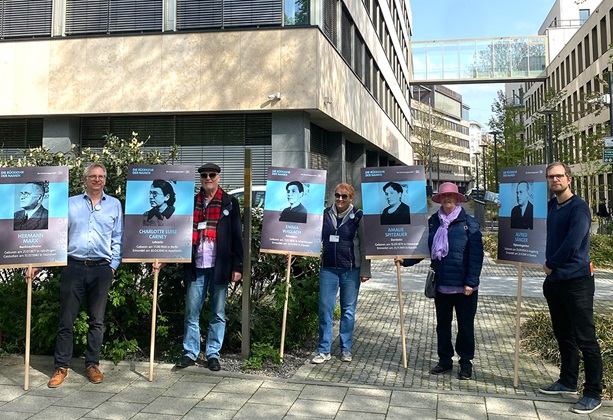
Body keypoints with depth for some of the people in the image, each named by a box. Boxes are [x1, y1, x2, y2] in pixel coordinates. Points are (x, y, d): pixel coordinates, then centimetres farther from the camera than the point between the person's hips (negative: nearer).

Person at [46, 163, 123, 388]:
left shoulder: (114, 205, 10)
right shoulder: (70, 203, 10)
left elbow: (118, 239, 9)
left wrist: (114, 265, 2)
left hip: (101, 269, 0)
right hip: (74, 267, 0)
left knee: (97, 320, 8)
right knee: (66, 319, 2)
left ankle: (92, 364, 20)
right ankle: (61, 367, 14)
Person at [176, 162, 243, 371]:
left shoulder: (229, 203, 4)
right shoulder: (191, 202, 9)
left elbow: (237, 236, 1)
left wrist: (237, 266, -4)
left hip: (219, 266, -1)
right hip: (196, 267, 2)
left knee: (218, 313, 7)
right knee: (191, 312, 6)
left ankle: (213, 354, 17)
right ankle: (190, 353, 17)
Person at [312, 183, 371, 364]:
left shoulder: (358, 216, -1)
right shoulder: (325, 214, 5)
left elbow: (364, 245, 0)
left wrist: (365, 271, -3)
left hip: (351, 270, -2)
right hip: (328, 269, 2)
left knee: (348, 310, 8)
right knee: (325, 308, 2)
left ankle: (346, 349, 21)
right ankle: (324, 350, 12)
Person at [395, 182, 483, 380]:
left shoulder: (469, 223, -7)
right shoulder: (433, 222, 6)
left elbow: (476, 255, -10)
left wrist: (471, 282, -15)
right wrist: (405, 260, -1)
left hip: (464, 286, -4)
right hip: (441, 284, 4)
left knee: (465, 326, 8)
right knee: (442, 324, 15)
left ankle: (466, 363, 23)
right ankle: (445, 360, 29)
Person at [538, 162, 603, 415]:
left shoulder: (578, 207, -11)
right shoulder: (550, 207, 11)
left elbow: (572, 244, -20)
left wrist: (551, 264, -8)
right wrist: (548, 265, 3)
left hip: (576, 280, -8)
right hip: (554, 280, 8)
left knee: (585, 339, -3)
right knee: (564, 335, 17)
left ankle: (593, 394, 6)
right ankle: (567, 382, 30)